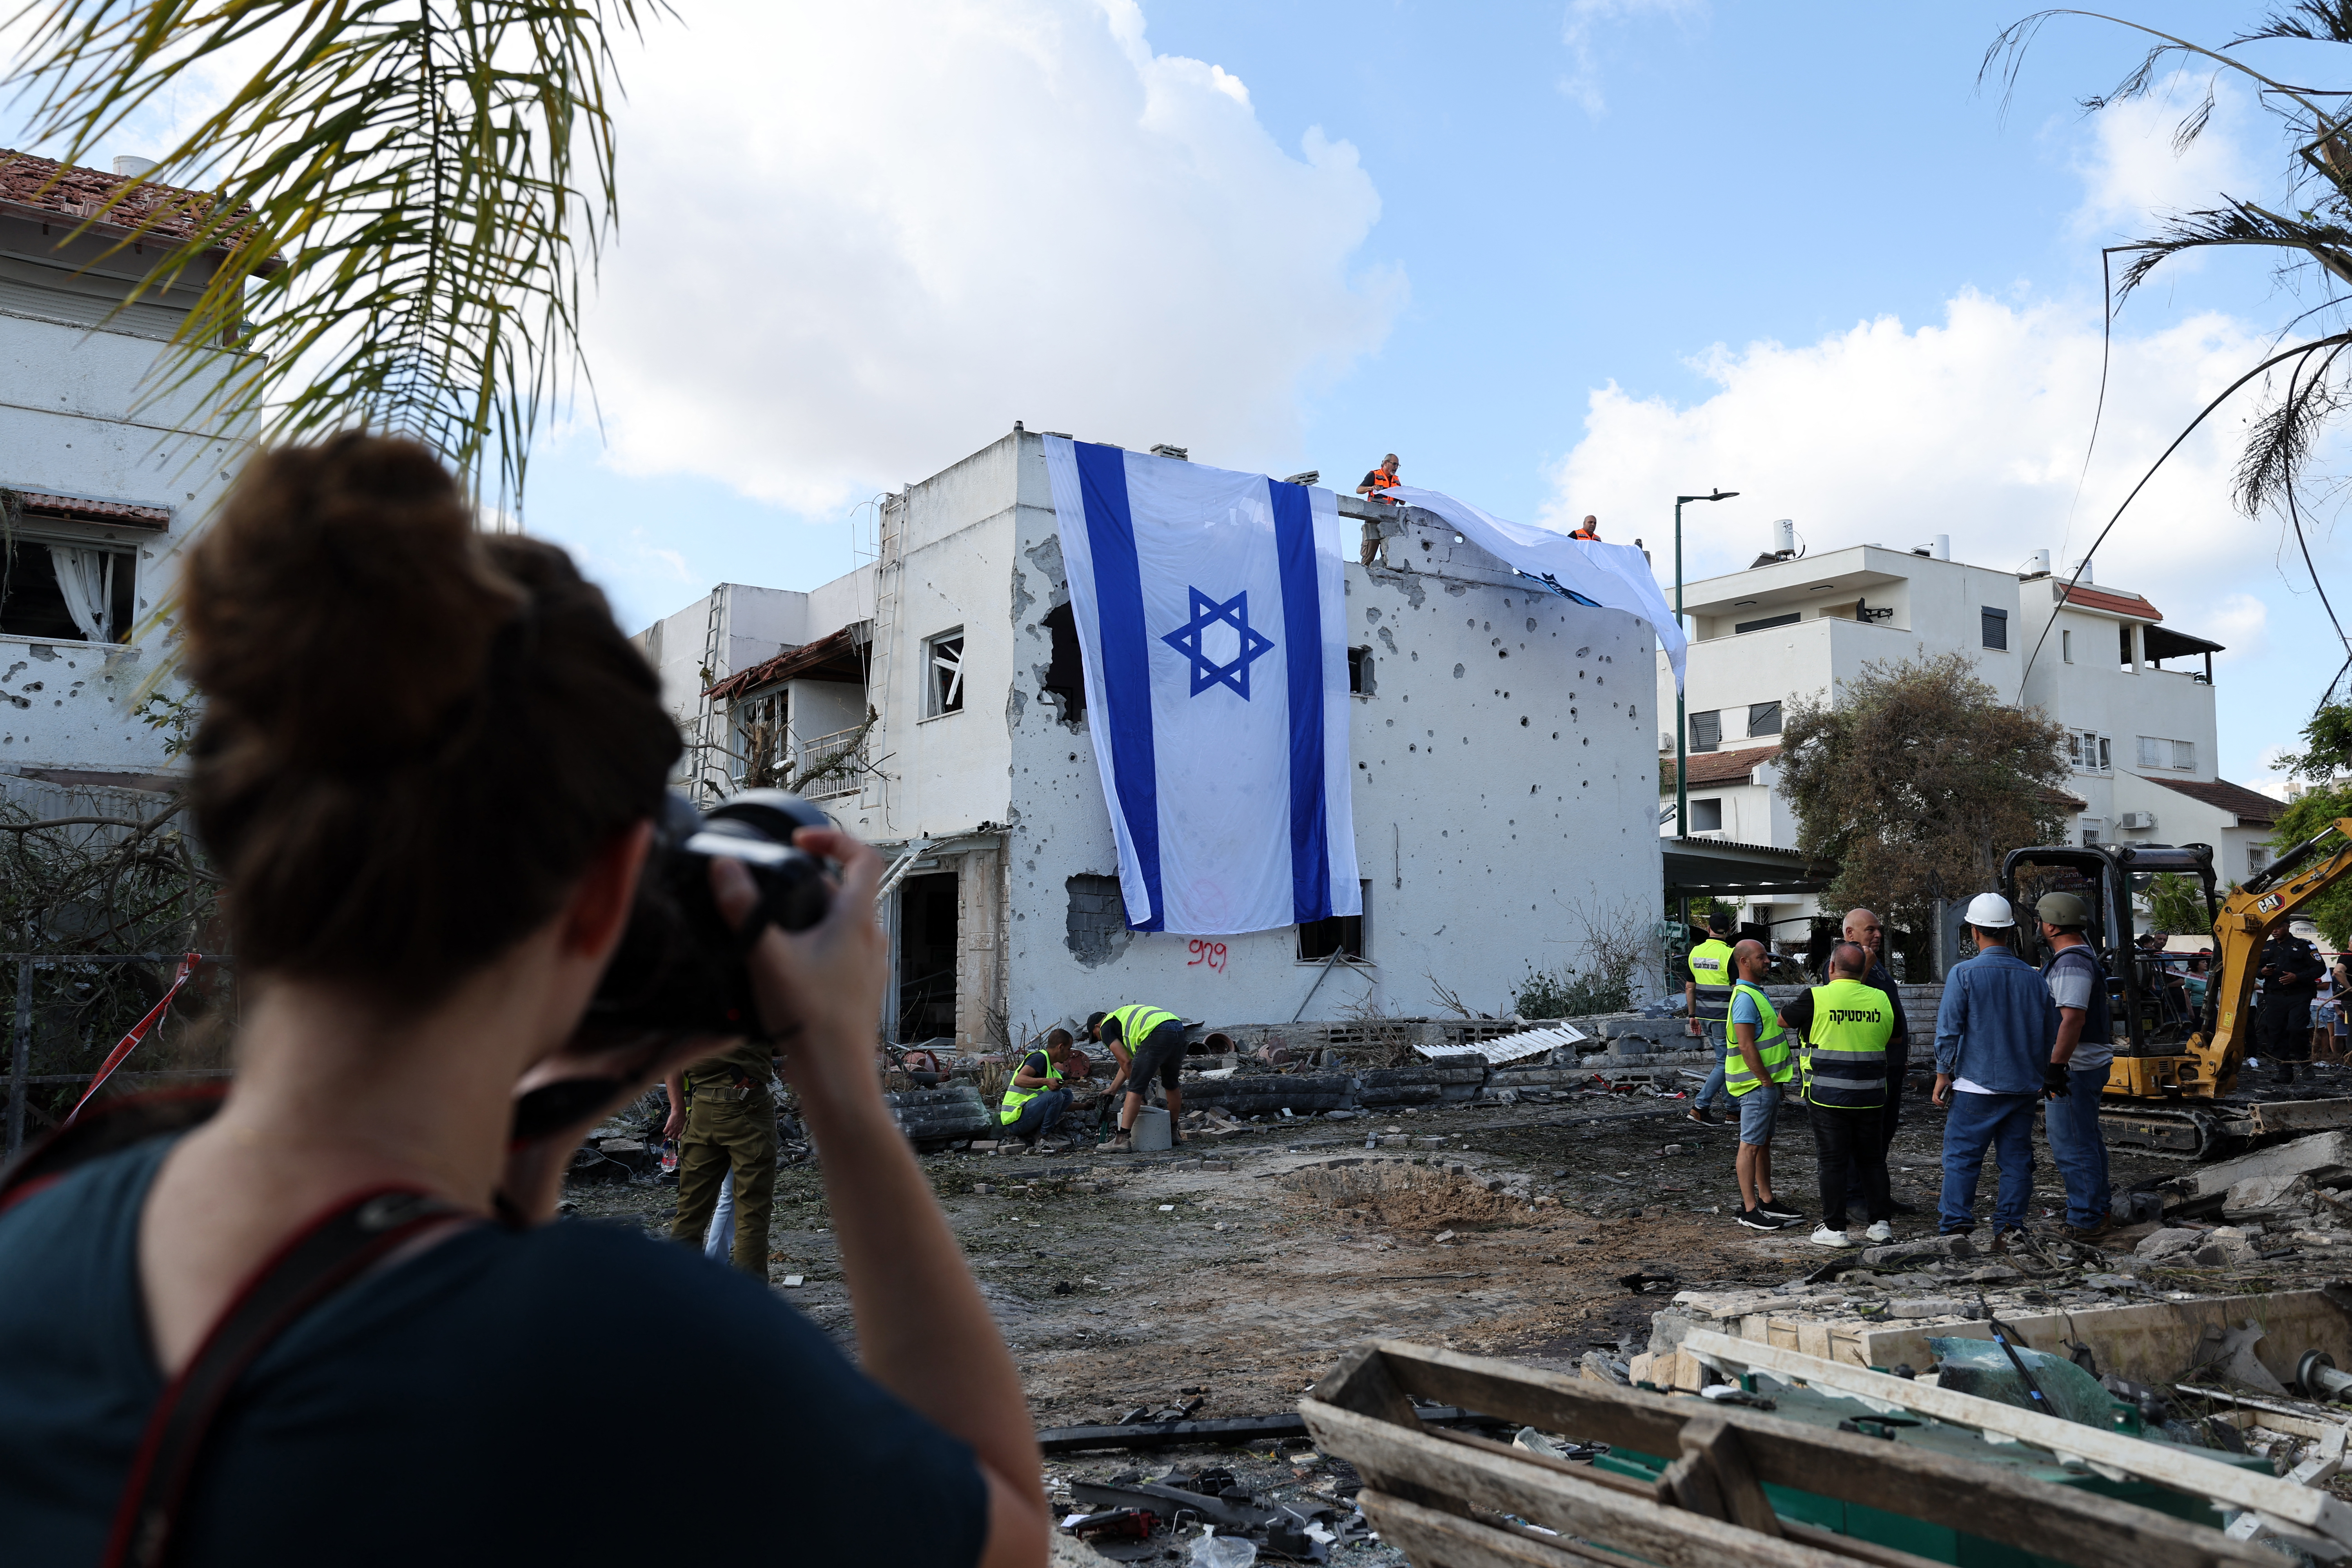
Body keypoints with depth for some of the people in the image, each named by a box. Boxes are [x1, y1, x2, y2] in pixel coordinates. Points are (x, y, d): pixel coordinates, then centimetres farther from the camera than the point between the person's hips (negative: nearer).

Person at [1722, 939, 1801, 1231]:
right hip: (1757, 1084, -10)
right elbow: (1746, 1046, -23)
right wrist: (1767, 1082, -18)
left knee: (1764, 1143, 15)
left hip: (1768, 1082, 10)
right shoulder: (1745, 998, -18)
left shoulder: (1757, 993, 16)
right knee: (1751, 1145, -6)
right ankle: (1749, 1210, -2)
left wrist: (1776, 1081, 20)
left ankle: (1767, 1202, 22)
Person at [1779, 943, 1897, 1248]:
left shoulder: (1816, 998, -10)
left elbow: (1783, 1019, 7)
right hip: (1871, 1097, 4)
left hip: (1828, 1096, -4)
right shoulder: (1882, 1000, 2)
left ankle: (1834, 1229, 5)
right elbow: (1895, 1037, 19)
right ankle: (1881, 1223, 18)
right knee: (1872, 1158, 15)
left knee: (1833, 1161, 2)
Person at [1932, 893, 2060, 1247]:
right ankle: (2009, 1226, 8)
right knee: (2016, 1158, 9)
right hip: (2023, 1086, 4)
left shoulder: (1964, 974, -9)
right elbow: (2050, 1034, 13)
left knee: (1962, 1157, 0)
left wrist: (1943, 1074, -1)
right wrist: (2042, 1078, 25)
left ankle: (1956, 1228, -2)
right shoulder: (2033, 978, 6)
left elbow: (1949, 1029, -10)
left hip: (1976, 1085, -4)